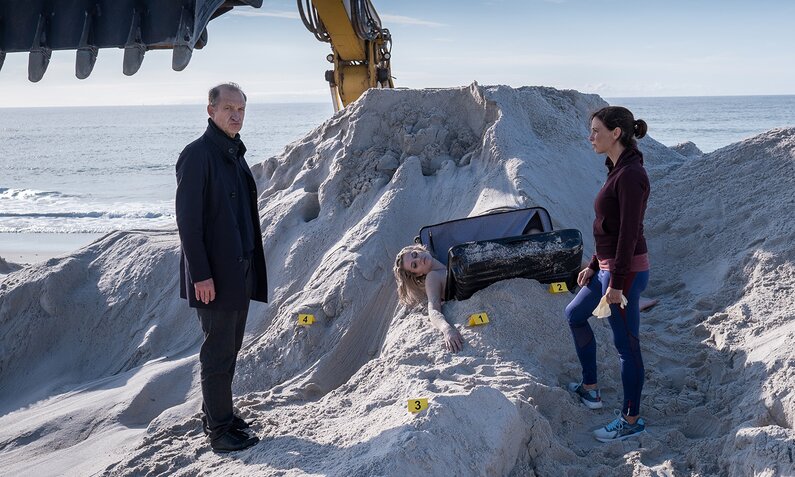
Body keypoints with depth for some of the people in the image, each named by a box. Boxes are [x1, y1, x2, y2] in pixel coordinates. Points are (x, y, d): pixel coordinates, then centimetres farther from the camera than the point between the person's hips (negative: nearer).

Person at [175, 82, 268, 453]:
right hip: (215, 275, -8)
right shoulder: (197, 155, -14)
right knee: (218, 352, -1)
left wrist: (250, 264, 14)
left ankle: (217, 415, 28)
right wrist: (201, 274, -20)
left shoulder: (235, 154, 13)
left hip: (240, 270, 8)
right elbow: (188, 219, -17)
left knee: (229, 347, 16)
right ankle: (219, 430, 9)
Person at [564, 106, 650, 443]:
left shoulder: (630, 175, -20)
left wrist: (617, 284, -20)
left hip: (626, 271, -11)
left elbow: (629, 233, -22)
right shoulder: (618, 170, 9)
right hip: (608, 267, 11)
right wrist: (594, 266, 20)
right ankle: (590, 390, 36)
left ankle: (631, 420, 16)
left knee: (626, 344, 2)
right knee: (575, 315, 25)